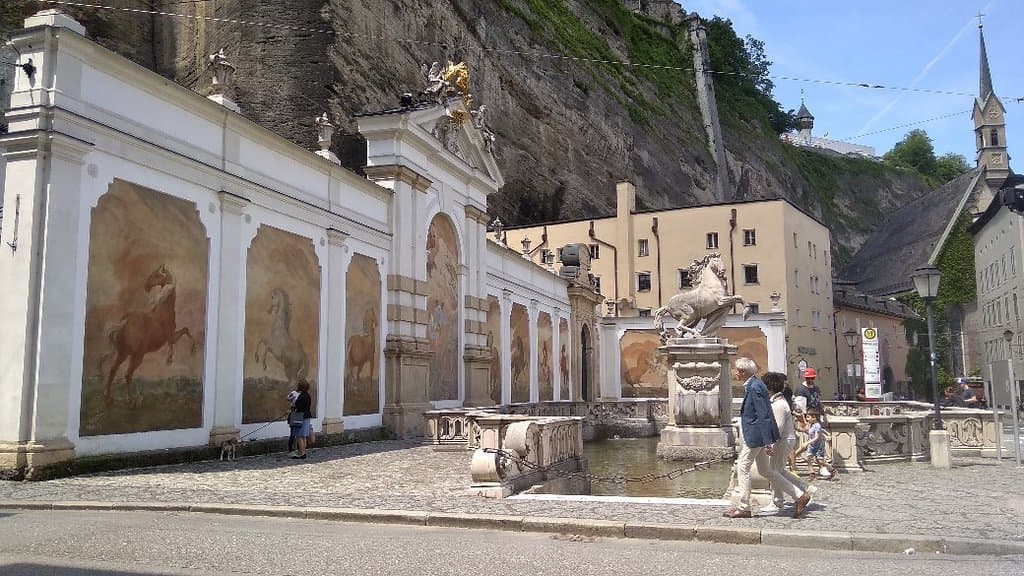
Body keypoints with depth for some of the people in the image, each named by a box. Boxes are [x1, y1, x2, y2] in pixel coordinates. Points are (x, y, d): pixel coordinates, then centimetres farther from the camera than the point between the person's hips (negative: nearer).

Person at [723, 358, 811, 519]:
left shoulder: (754, 387, -19)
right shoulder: (754, 385, 12)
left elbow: (763, 416, -22)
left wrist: (767, 443, -22)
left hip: (755, 436, -10)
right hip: (757, 436, 10)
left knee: (742, 467, -1)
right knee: (765, 471, 14)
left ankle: (743, 508, 7)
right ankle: (800, 496, 17)